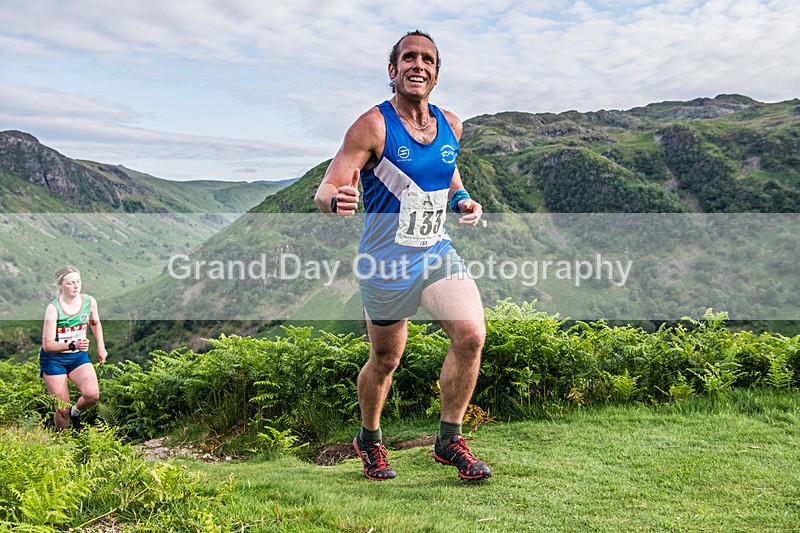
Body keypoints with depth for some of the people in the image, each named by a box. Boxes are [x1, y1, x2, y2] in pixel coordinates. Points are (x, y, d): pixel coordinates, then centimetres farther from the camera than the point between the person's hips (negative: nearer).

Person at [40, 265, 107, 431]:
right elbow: (47, 345, -20)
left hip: (79, 356, 3)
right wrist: (73, 345, -35)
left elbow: (95, 323, 19)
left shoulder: (89, 301, -5)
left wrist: (101, 347, 11)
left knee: (92, 395, -22)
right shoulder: (53, 308, -18)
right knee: (62, 410, -3)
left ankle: (75, 413, 12)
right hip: (53, 359, -3)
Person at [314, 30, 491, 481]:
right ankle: (369, 440, 37)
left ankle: (449, 439, 3)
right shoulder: (373, 126, -12)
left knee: (472, 334, -16)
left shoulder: (451, 126, 6)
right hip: (386, 264, -4)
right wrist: (337, 200, -41)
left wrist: (463, 202, 4)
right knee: (385, 362, 8)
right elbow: (325, 190, -17)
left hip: (438, 254, 5)